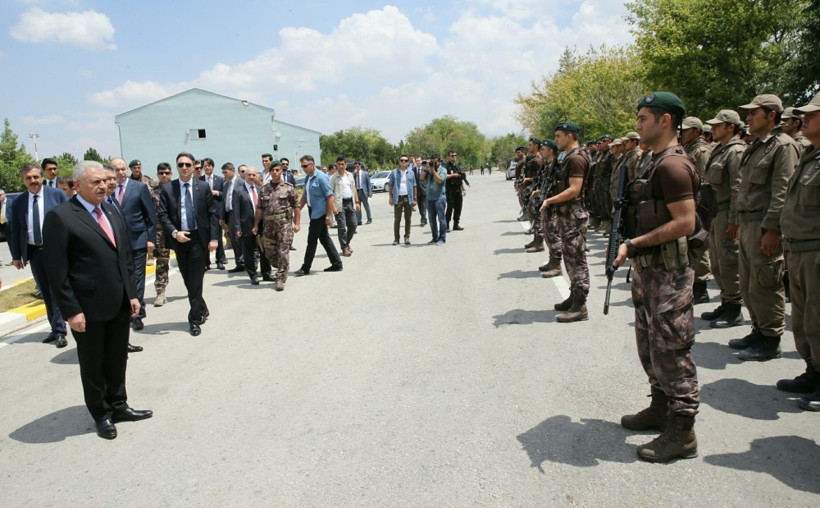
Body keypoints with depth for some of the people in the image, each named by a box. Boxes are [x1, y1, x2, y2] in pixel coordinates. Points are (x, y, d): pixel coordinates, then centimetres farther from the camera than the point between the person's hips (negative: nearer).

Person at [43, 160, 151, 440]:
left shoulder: (111, 211, 10)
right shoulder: (60, 217, -12)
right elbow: (57, 271, -13)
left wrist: (132, 293, 10)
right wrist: (71, 311, -15)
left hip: (120, 304, 6)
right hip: (89, 309, -6)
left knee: (117, 360, 18)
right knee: (93, 365, 12)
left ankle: (118, 405, 34)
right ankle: (101, 414, 28)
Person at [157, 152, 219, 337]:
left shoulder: (203, 187, 1)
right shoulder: (167, 188, 2)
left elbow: (213, 214, 1)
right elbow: (163, 215, 0)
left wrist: (213, 238, -6)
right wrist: (175, 233, -15)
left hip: (199, 238, -2)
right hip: (179, 239, 2)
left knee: (195, 280, -3)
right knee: (188, 280, 11)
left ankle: (195, 319, 6)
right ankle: (202, 310, 30)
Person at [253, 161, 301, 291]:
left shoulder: (288, 188, 1)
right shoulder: (264, 189, 11)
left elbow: (296, 207, 0)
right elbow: (259, 208, 12)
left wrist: (296, 223, -6)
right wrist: (256, 225, 9)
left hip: (284, 223, -4)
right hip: (268, 225, 4)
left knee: (283, 252, -7)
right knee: (269, 253, 8)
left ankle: (280, 278, 2)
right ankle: (283, 270, 31)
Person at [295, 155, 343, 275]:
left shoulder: (321, 177, -15)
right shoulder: (308, 178, 12)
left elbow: (330, 197, -18)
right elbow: (304, 196, 21)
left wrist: (328, 216, -20)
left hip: (320, 213, -9)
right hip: (313, 212, 9)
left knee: (312, 240, -3)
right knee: (324, 238, 12)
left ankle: (306, 268, 5)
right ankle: (337, 264, 19)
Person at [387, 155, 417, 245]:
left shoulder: (411, 173, 9)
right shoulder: (394, 172, 5)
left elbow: (414, 187, 9)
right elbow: (390, 186, 5)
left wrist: (415, 199, 4)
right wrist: (390, 198, -3)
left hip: (408, 198, 1)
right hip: (398, 198, -1)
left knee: (408, 219, 5)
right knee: (397, 219, 0)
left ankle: (407, 237, 13)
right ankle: (396, 238, 6)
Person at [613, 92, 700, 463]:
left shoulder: (672, 165, -17)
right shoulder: (658, 163, 15)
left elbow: (685, 223, -24)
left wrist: (634, 244, -23)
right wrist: (630, 242, 9)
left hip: (667, 272, -10)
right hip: (648, 269, 11)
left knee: (671, 350, -3)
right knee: (650, 346, 19)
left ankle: (682, 433, 8)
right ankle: (661, 409, 34)